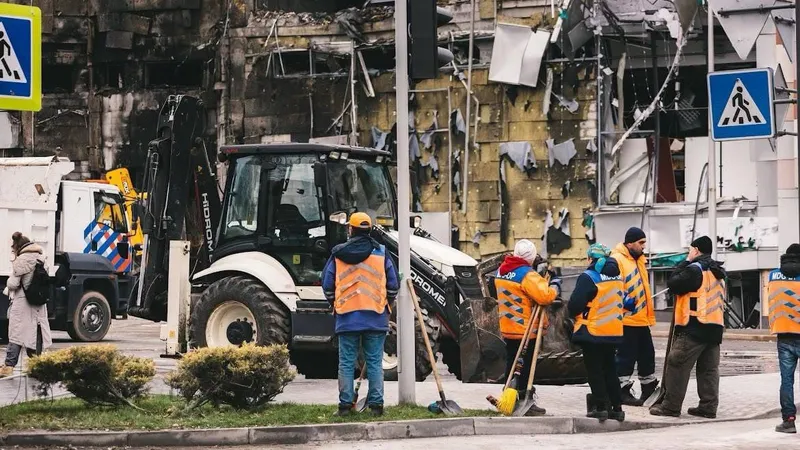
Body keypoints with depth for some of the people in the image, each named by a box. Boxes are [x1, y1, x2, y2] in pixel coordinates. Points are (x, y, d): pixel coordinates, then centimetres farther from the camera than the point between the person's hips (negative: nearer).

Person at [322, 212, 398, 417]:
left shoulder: (338, 254, 1)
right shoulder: (381, 253, 2)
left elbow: (327, 285, 5)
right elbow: (393, 284, 3)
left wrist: (335, 305, 21)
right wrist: (386, 305, 20)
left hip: (347, 317, 0)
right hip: (376, 318, 0)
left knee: (346, 363, 5)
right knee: (375, 362, 4)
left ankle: (345, 404, 4)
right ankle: (376, 404, 3)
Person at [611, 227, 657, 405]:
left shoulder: (640, 259, 17)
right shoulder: (617, 260, -13)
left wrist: (650, 315, 21)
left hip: (641, 319, 9)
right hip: (626, 319, -9)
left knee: (647, 354, 15)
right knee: (626, 355, -4)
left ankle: (649, 388, 27)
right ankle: (623, 391, 3)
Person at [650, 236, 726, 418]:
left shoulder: (695, 269, -10)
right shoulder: (718, 272, 17)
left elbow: (673, 284, -10)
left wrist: (686, 261, -1)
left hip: (694, 328, -8)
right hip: (715, 327, 8)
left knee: (678, 365, -4)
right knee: (709, 369, 9)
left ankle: (671, 406, -4)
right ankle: (708, 406, 7)